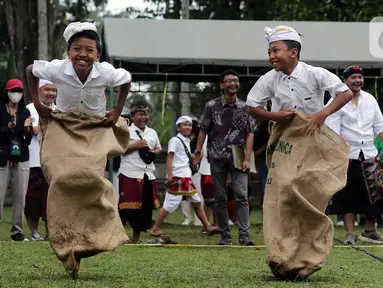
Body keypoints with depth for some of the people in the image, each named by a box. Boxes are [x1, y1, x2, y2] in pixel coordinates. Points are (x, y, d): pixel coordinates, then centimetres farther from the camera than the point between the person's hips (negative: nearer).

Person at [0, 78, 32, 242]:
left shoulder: (25, 112, 10)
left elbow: (28, 140, 7)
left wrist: (27, 129, -13)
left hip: (21, 159, 4)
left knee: (20, 197, 3)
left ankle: (17, 231, 9)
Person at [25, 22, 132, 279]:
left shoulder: (107, 72, -19)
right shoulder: (57, 69, -18)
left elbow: (127, 80, 4)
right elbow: (31, 70, 3)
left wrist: (117, 112, 2)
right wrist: (37, 104, 0)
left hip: (96, 128, 0)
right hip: (63, 126, 0)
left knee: (90, 175, -24)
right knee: (63, 179, -16)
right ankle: (69, 243, -7)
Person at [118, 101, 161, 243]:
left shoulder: (152, 132, 16)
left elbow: (158, 148, 27)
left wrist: (155, 152, 4)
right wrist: (135, 146, -13)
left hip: (148, 174, 6)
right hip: (130, 174, -6)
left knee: (146, 207, 8)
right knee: (126, 207, -7)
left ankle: (136, 239, 18)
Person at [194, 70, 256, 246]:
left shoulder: (244, 108, 4)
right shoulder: (212, 106, 3)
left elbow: (250, 134, 2)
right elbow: (203, 130, 8)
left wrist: (247, 158, -6)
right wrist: (198, 152, 0)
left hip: (237, 158, -1)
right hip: (217, 158, 1)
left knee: (241, 195, -12)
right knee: (220, 198, 4)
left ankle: (244, 235, -16)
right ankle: (225, 236, 11)